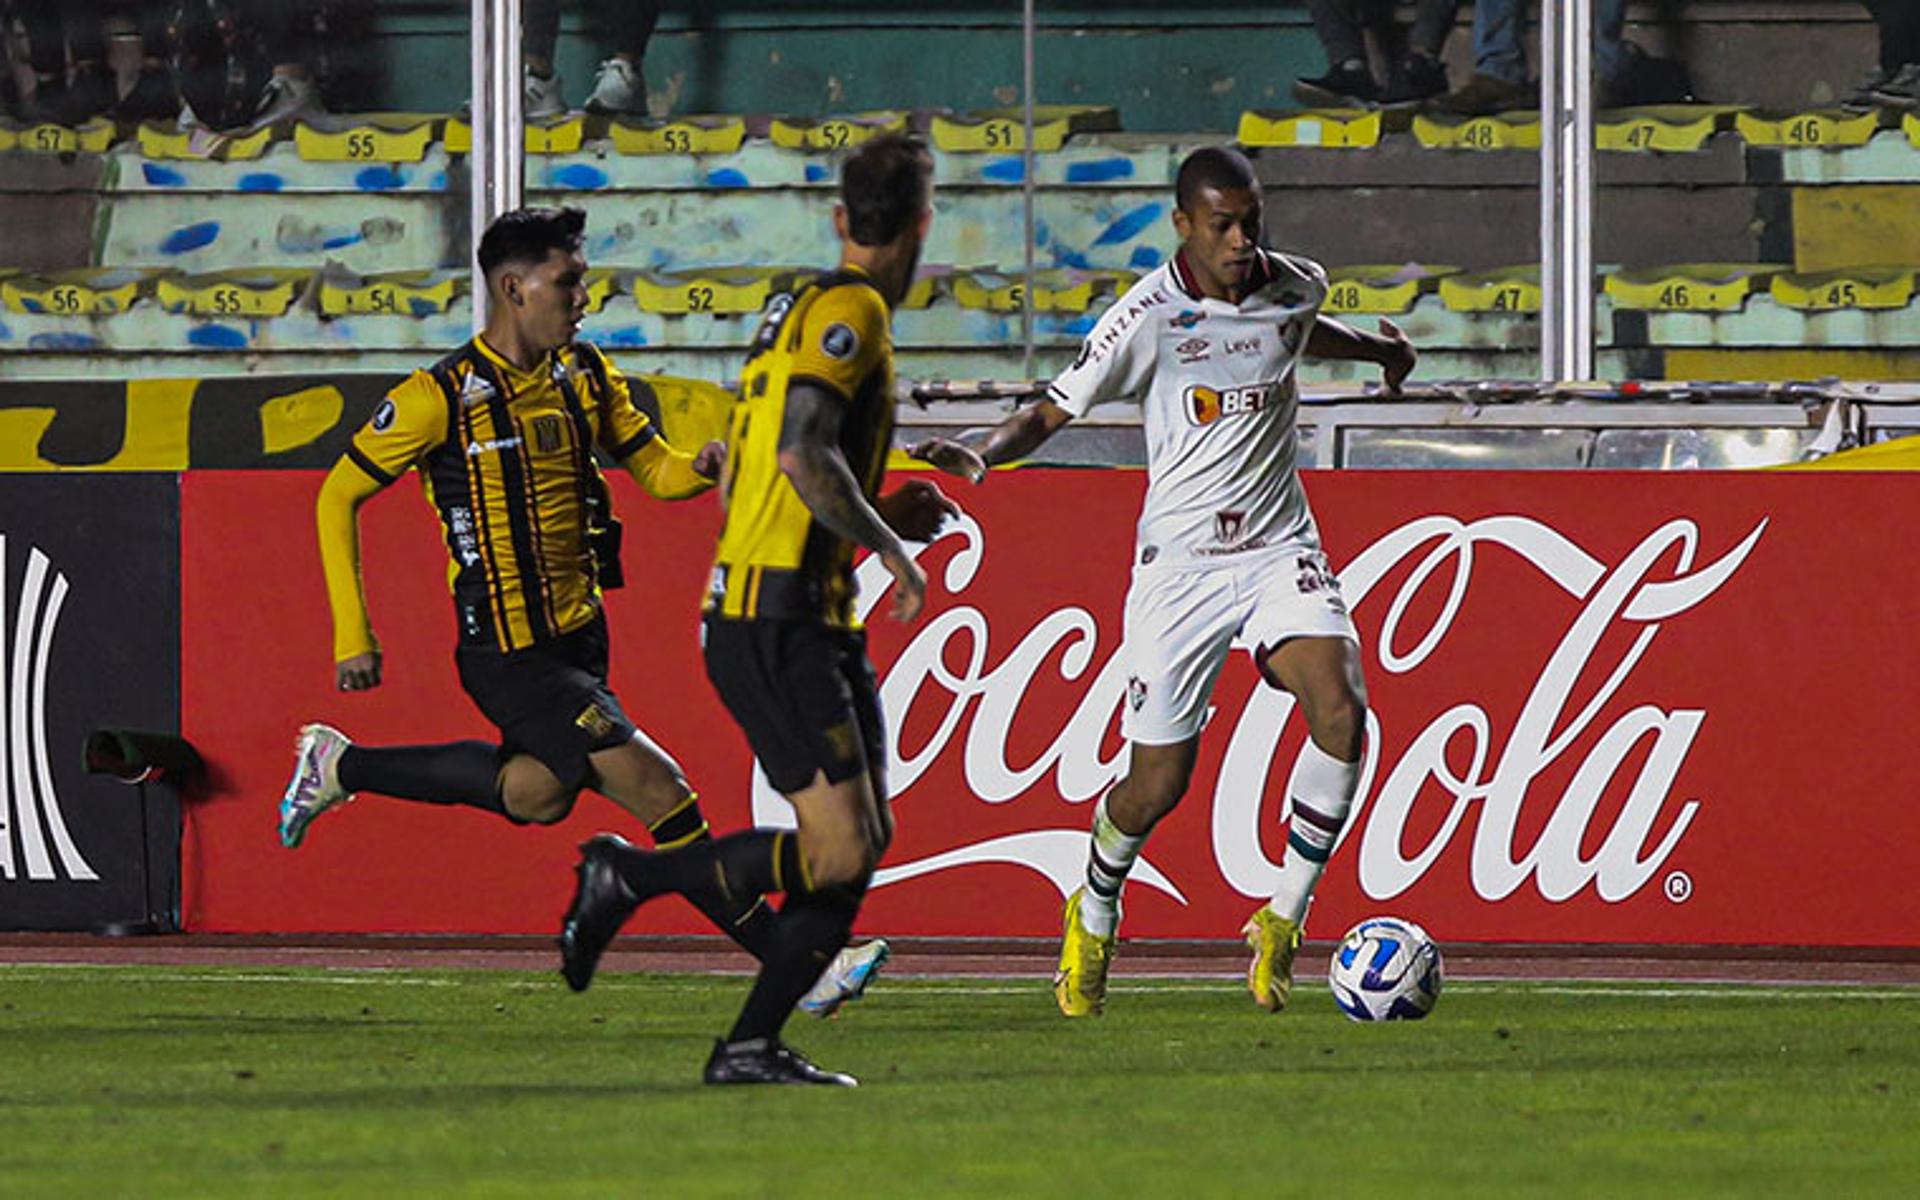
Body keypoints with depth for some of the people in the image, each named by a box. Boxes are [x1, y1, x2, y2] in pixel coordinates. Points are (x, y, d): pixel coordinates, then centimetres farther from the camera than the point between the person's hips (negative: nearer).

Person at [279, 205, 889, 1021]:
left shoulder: (585, 377, 4)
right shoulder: (442, 396, -15)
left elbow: (656, 469, 12)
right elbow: (338, 497, -8)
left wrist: (704, 467, -14)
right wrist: (353, 637, -11)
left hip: (578, 637, 8)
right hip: (508, 654, -8)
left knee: (535, 794, 24)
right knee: (657, 789, -14)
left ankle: (340, 767, 40)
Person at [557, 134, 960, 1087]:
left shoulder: (805, 308, 18)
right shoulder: (849, 313, -11)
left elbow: (745, 482, 23)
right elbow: (804, 454, -24)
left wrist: (883, 517, 19)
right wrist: (888, 545, -13)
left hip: (807, 623, 10)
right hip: (778, 625, -10)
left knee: (865, 839, 6)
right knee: (836, 852, -15)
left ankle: (751, 1045, 6)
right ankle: (626, 876, -2)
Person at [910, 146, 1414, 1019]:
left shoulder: (1293, 288, 3)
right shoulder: (1147, 318, -12)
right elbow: (1056, 409, -7)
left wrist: (1379, 350, 46)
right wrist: (983, 455, -26)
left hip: (1279, 550, 3)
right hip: (1179, 561, -3)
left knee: (1339, 711, -24)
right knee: (1156, 784, 0)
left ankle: (1282, 922, -9)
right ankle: (1094, 915, 34)